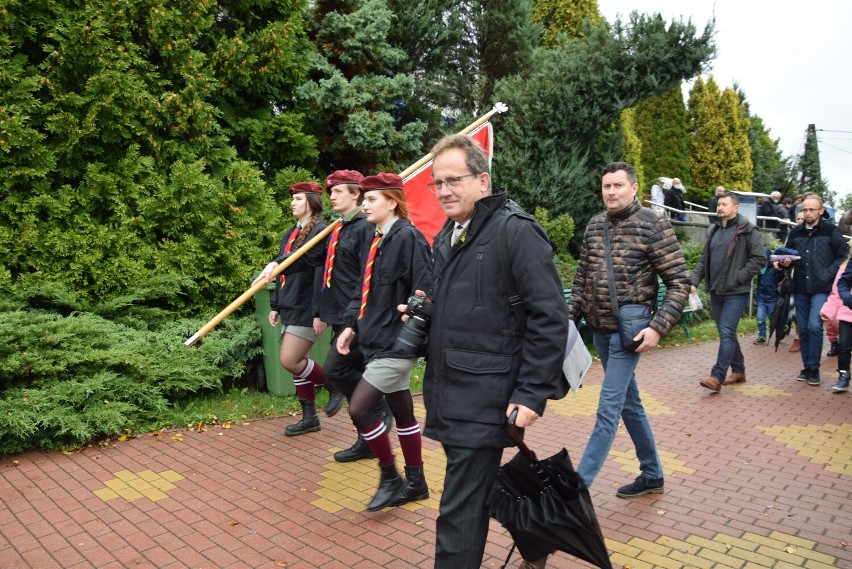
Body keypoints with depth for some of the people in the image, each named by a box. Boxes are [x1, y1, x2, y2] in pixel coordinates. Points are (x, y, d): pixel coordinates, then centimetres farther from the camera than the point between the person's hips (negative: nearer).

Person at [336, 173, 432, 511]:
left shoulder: (408, 237, -15)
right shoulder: (376, 241, 11)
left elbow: (424, 292, -20)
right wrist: (351, 325, 9)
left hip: (397, 343, -9)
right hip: (378, 341, 9)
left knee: (359, 408, -9)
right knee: (402, 412, 16)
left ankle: (390, 479, 10)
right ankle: (416, 482, 30)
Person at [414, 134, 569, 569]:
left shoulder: (516, 232, -13)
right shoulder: (447, 237, 13)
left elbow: (549, 318, -16)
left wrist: (532, 394, -18)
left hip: (484, 399, -8)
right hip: (448, 395, 8)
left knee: (460, 511, -1)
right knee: (475, 496, 20)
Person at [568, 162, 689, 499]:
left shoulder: (653, 225, -10)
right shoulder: (594, 226, 8)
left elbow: (679, 282, -10)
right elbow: (582, 279, 15)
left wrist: (658, 327, -19)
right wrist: (571, 318, 6)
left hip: (628, 332, -7)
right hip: (600, 331, 7)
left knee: (608, 410, -5)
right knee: (630, 403, 17)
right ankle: (652, 475, 33)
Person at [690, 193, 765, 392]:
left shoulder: (748, 231, -8)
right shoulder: (714, 230, 13)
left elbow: (759, 258, -11)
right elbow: (704, 258, 17)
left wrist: (738, 277, -16)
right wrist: (695, 281, 6)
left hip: (735, 293, -7)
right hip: (715, 291, 7)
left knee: (726, 333, -11)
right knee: (726, 333, 14)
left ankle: (717, 377, -10)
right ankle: (738, 371, 28)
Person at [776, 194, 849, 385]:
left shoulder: (831, 231, -2)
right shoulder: (795, 232, 9)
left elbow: (843, 255, -1)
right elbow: (788, 256, 14)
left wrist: (828, 274, -11)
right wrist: (784, 262, -8)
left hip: (821, 289, -4)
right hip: (801, 289, 4)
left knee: (814, 326, -14)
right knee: (803, 329, 7)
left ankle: (814, 369, -1)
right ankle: (807, 368, 18)